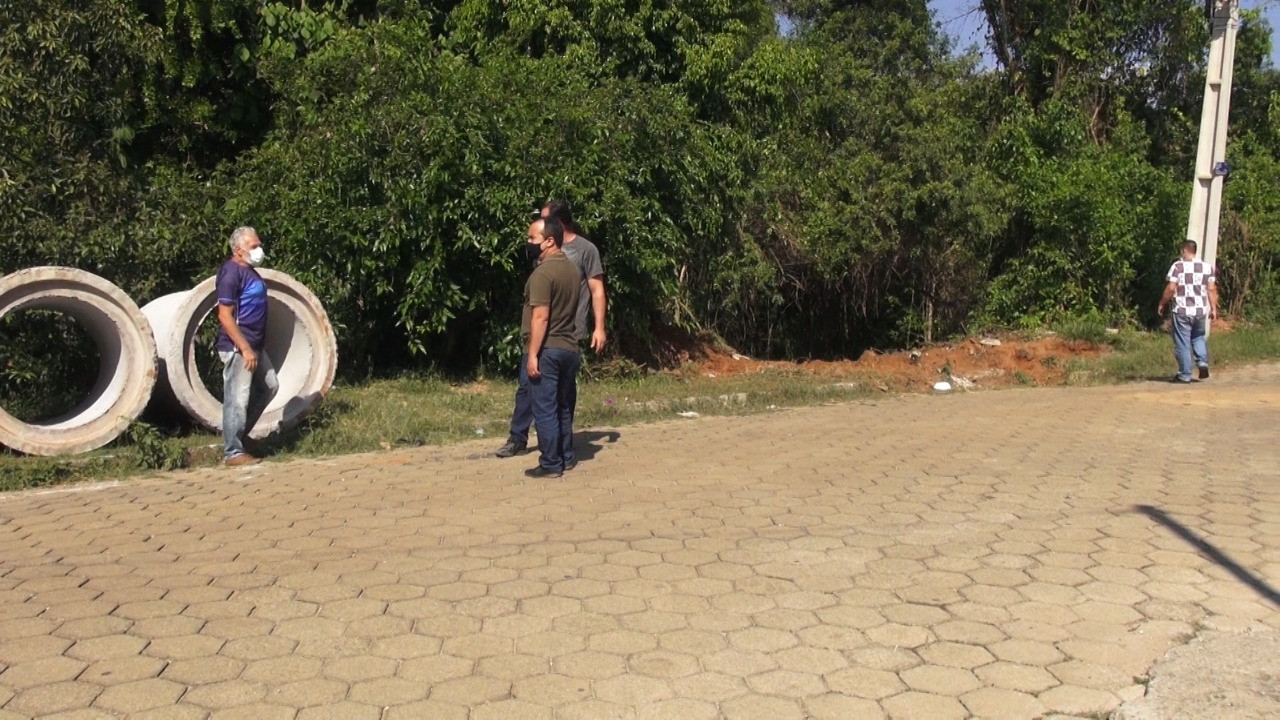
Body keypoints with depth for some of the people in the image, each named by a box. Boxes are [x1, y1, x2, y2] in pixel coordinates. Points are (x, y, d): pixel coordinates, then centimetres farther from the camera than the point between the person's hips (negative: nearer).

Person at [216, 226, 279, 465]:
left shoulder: (249, 271, 13)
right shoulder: (231, 273, -15)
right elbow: (225, 316, -20)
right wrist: (245, 348, -22)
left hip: (254, 345, 10)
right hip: (237, 348, -10)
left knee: (269, 387, 17)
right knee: (237, 399, -4)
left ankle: (238, 433, 27)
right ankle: (233, 452, 4)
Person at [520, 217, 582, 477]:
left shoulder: (543, 272, -16)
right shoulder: (573, 269, 11)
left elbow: (541, 317, -21)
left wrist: (532, 354, -19)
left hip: (546, 351, -8)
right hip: (569, 348, 8)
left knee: (545, 410, -1)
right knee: (563, 407, 16)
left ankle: (550, 465, 3)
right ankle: (567, 457, 24)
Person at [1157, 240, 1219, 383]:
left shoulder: (1178, 266, -7)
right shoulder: (1207, 267, 6)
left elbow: (1171, 288, -11)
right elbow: (1211, 289, 4)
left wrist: (1162, 304, 1)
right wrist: (1213, 308, 9)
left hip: (1182, 311, -4)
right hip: (1200, 310, 4)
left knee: (1182, 344, 2)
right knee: (1198, 337, 24)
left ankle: (1185, 375, 5)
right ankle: (1203, 362, 3)